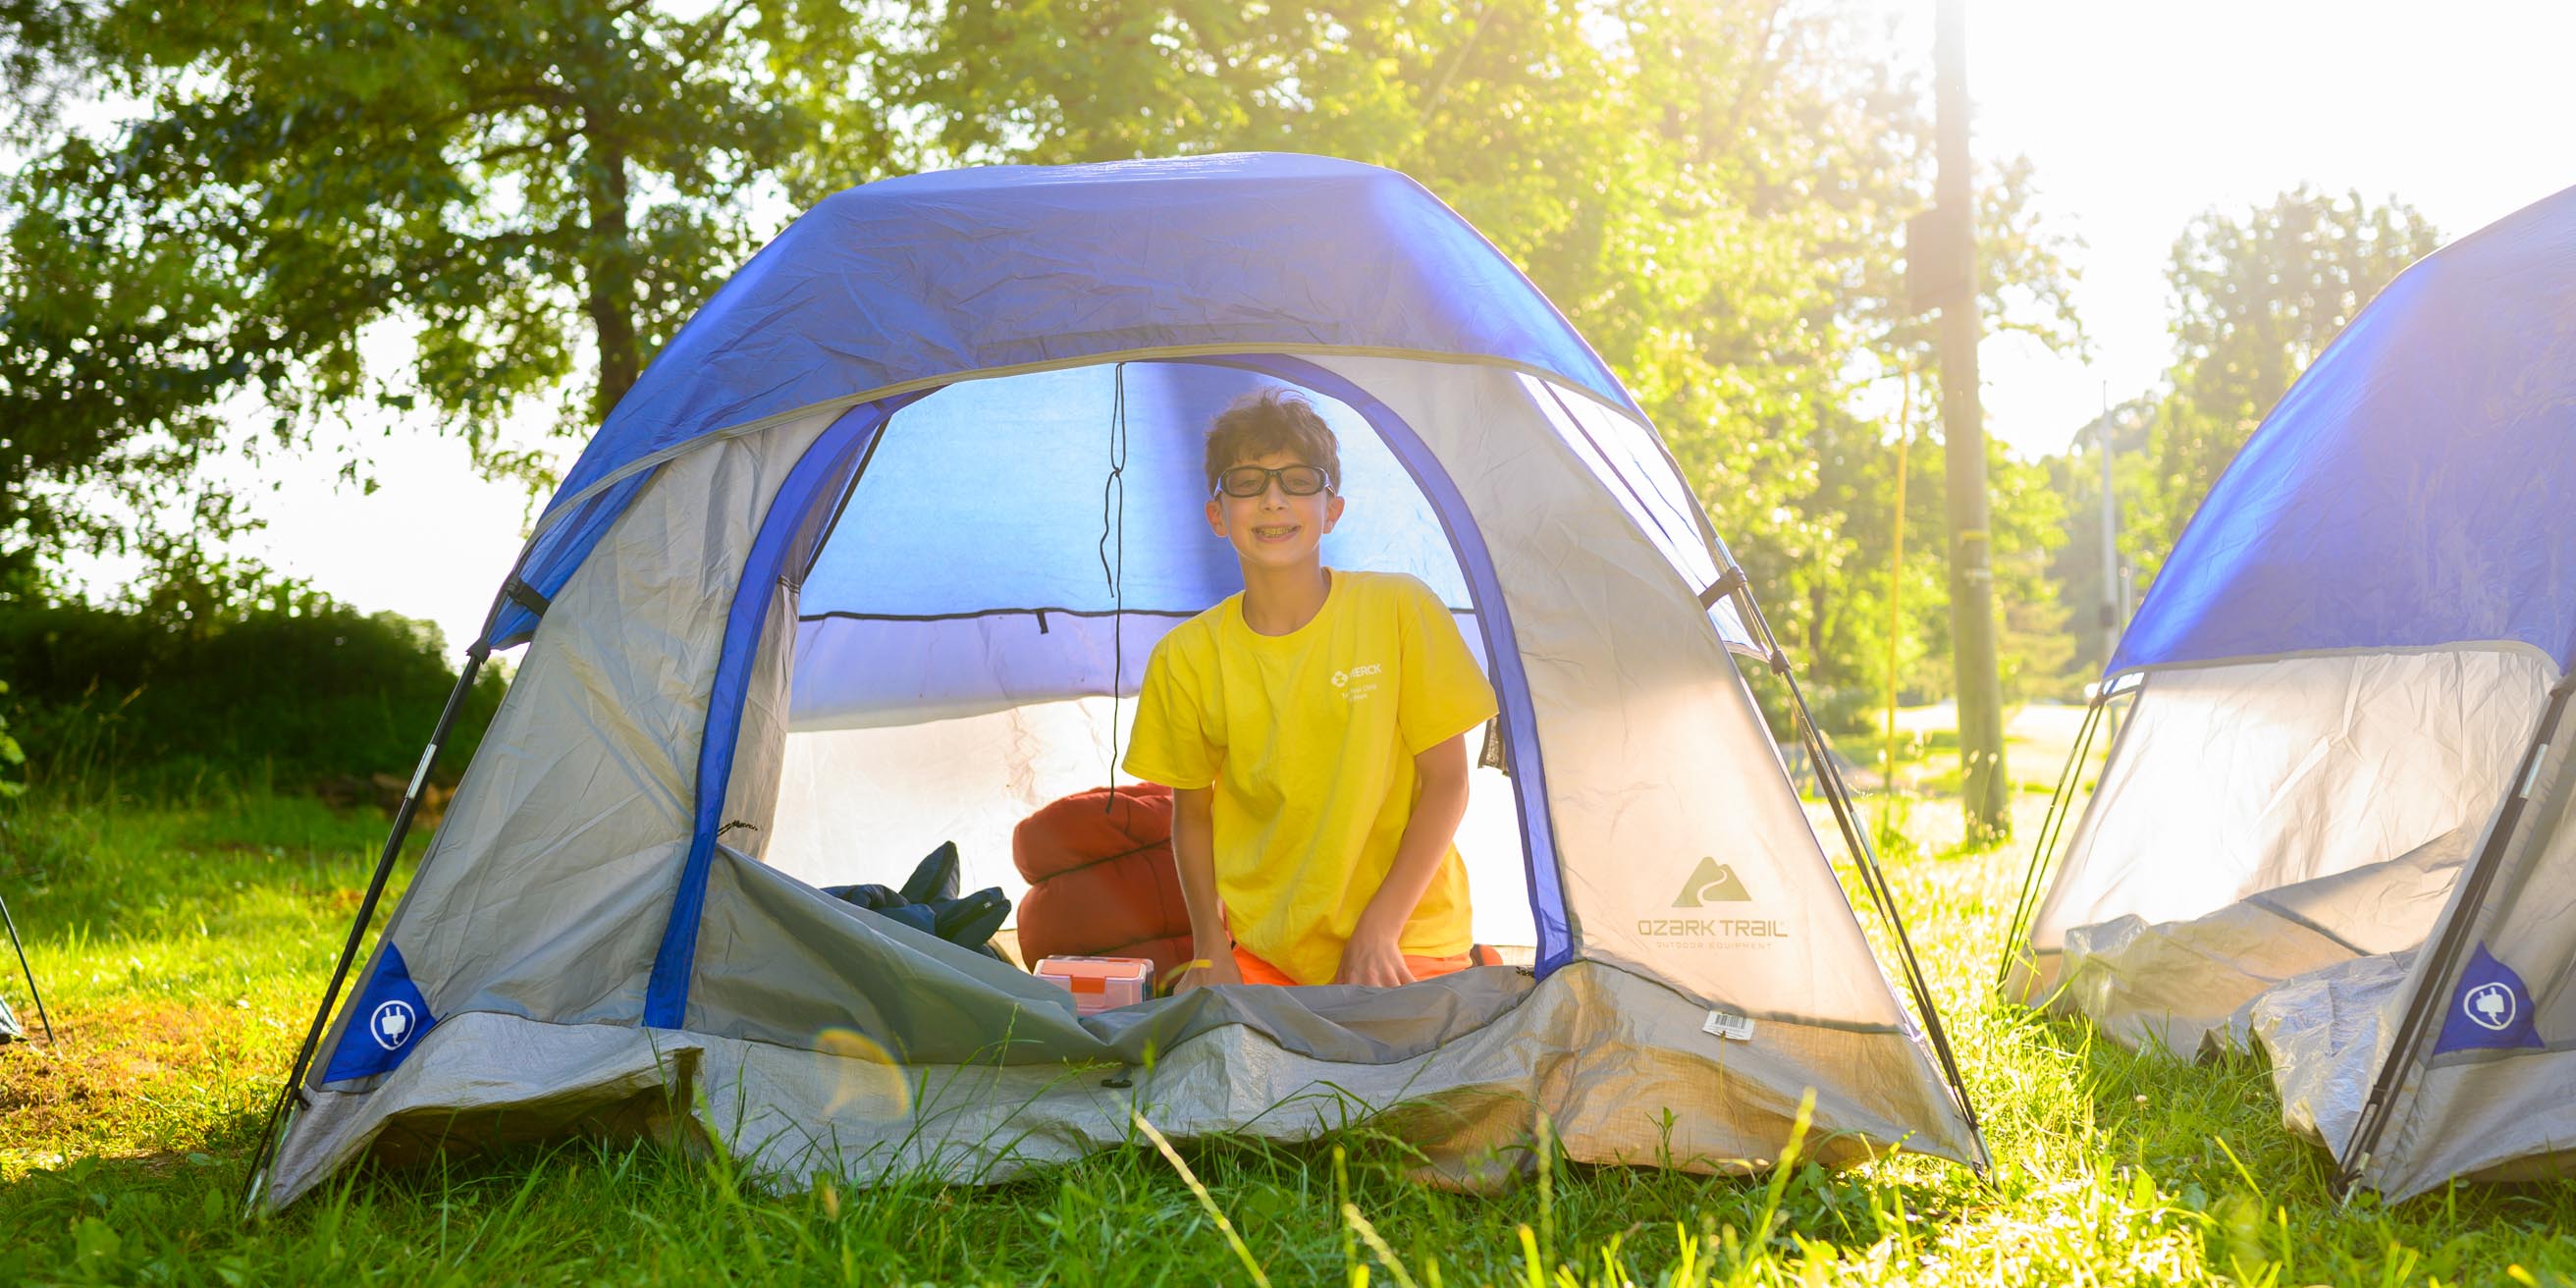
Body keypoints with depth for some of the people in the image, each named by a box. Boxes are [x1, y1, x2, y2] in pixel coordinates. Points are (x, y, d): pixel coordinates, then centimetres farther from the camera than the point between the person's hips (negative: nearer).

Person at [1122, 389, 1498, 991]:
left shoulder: (1401, 609, -9)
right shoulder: (1186, 659, -2)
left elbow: (1446, 784, -5)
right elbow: (1192, 813, 9)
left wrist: (1379, 930, -10)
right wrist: (1210, 953, -3)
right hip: (1259, 952, 2)